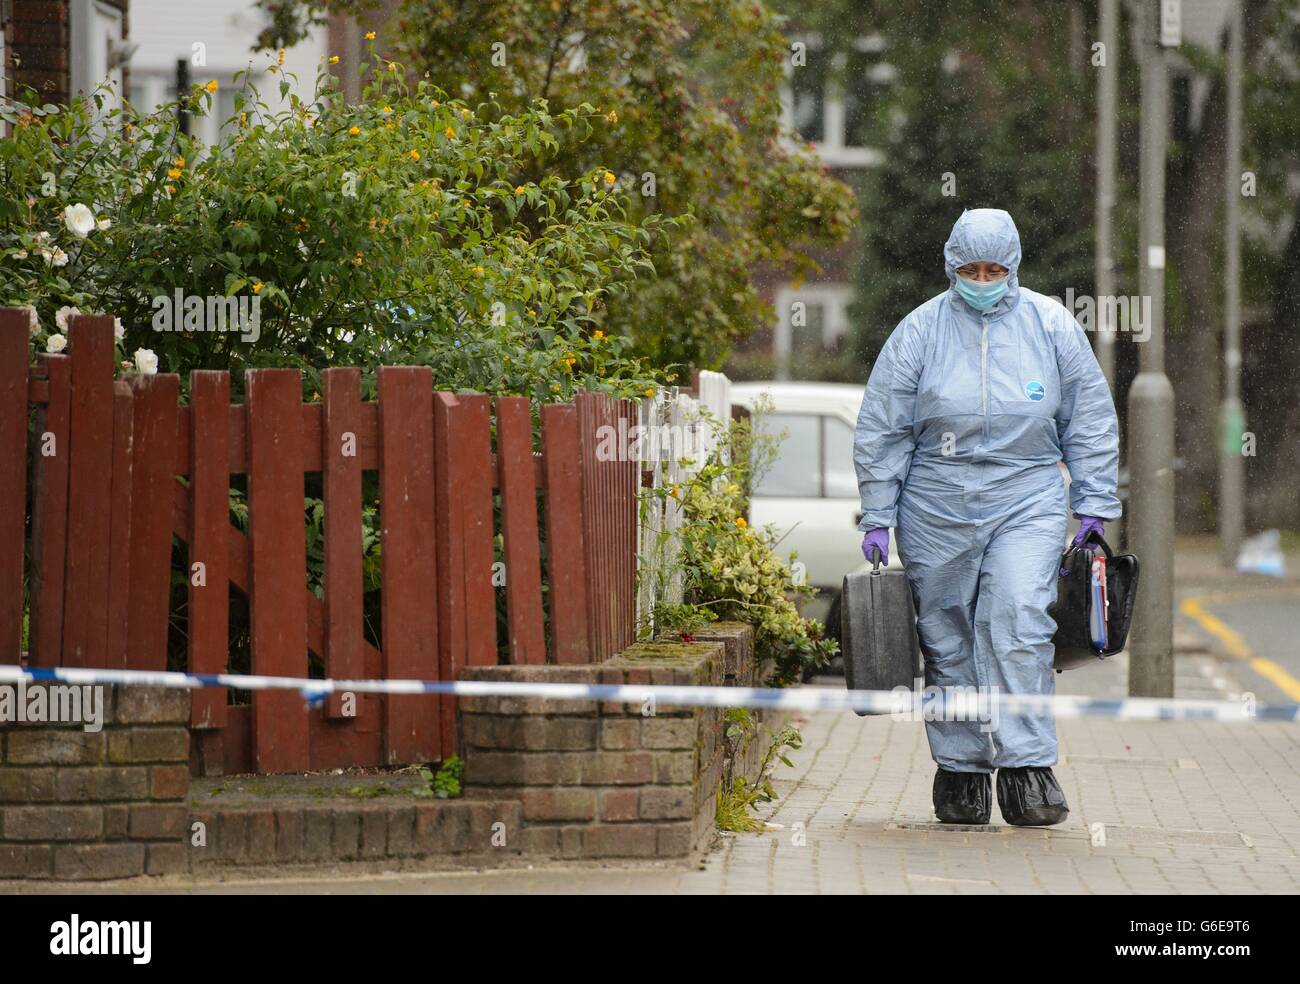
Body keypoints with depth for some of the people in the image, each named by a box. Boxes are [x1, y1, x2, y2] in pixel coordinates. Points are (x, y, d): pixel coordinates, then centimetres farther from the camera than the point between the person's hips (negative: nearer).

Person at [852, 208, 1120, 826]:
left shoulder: (1051, 325, 4)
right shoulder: (920, 331, 1)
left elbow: (1090, 421, 11)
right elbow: (880, 431, 5)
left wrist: (1094, 505, 7)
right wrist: (877, 518, 2)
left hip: (1027, 502, -1)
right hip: (936, 508, 1)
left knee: (1019, 624, -16)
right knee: (948, 640, 4)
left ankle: (1027, 766, -16)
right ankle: (959, 769, 15)